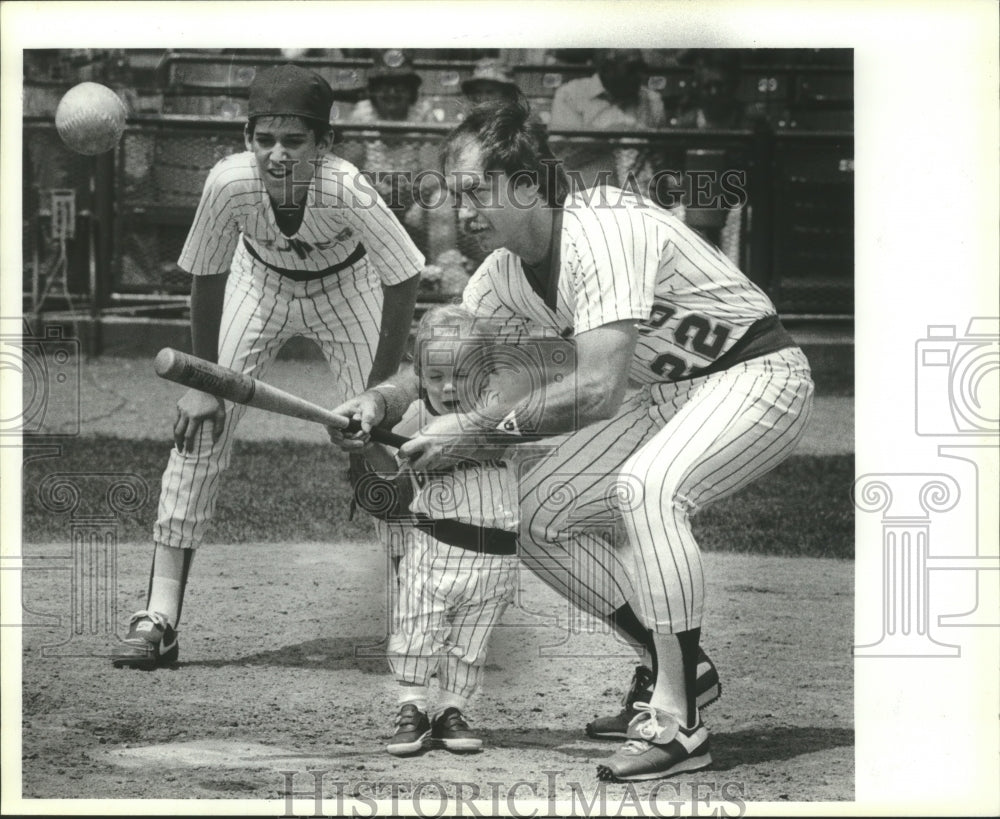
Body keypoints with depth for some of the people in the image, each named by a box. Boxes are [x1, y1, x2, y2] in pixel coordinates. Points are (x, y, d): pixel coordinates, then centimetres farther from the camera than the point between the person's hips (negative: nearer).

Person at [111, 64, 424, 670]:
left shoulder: (345, 189, -38)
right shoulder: (229, 183, -33)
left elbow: (403, 281, -26)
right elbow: (207, 277, -16)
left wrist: (378, 392, -25)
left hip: (347, 286, -1)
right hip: (261, 280, 1)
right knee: (199, 425, -10)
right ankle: (160, 617, -8)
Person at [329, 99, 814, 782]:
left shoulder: (602, 230, -29)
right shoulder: (505, 273, -2)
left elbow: (600, 390, -35)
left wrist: (479, 428, -32)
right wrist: (380, 402, -16)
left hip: (758, 374, -9)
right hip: (666, 394, 9)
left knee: (646, 486, -35)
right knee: (538, 517, 2)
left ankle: (681, 726, -30)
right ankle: (681, 670, 15)